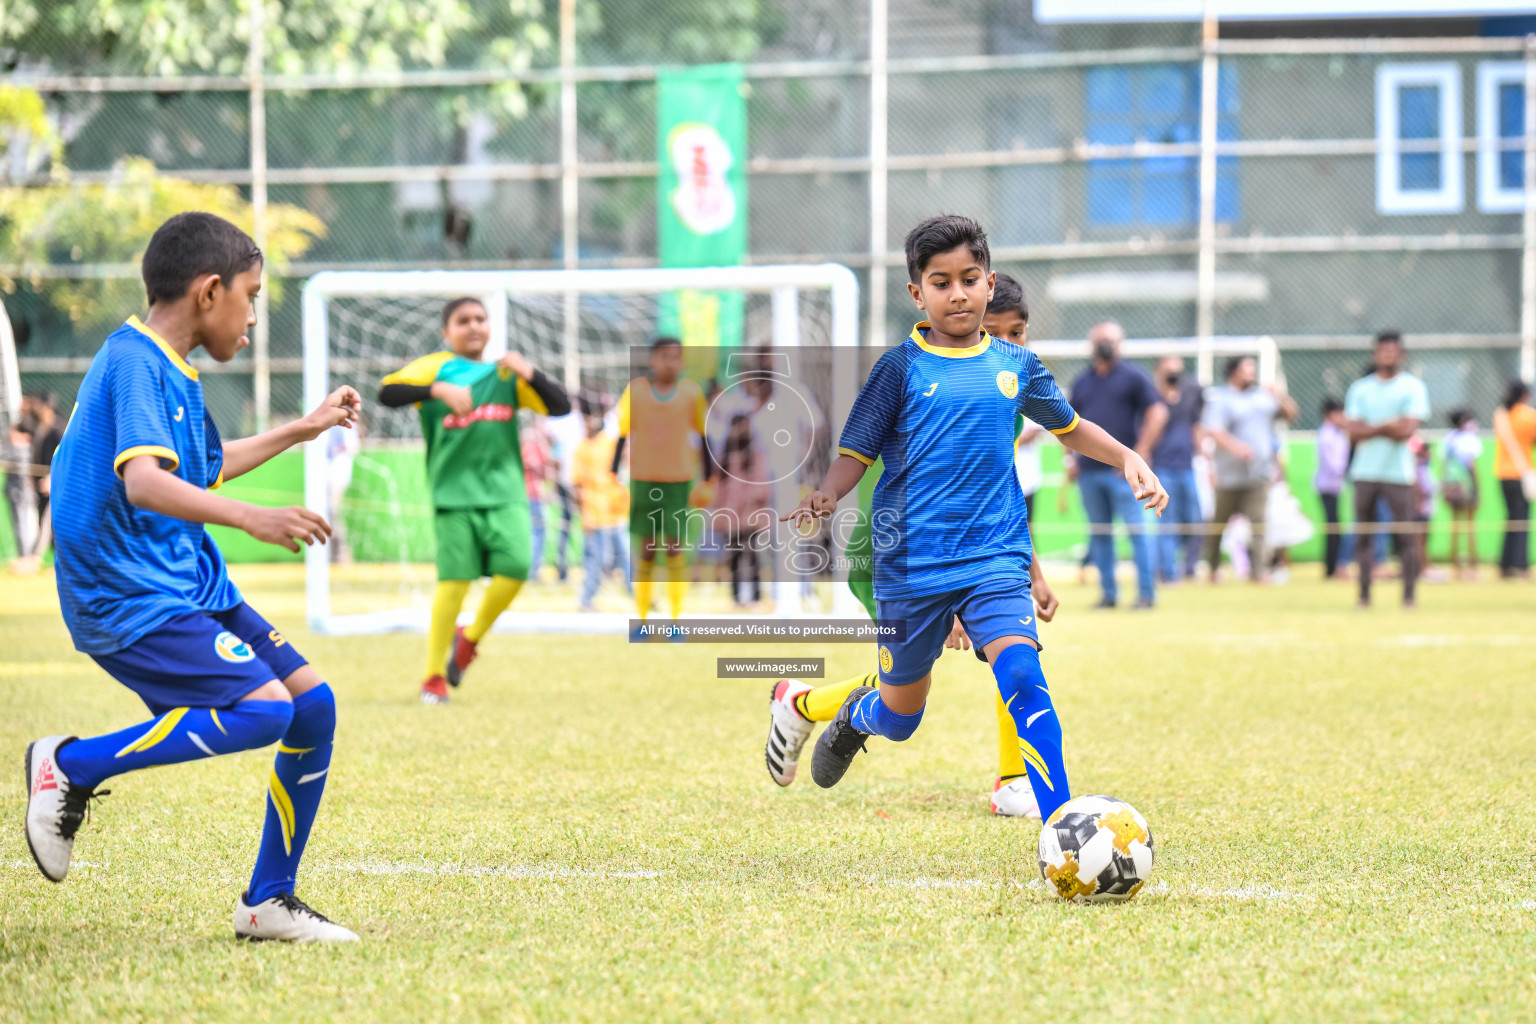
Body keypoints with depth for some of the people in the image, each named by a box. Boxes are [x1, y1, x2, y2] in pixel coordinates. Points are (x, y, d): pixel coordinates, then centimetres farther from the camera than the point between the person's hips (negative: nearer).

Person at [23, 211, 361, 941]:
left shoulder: (172, 372, 16)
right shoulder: (134, 364, -16)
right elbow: (143, 481, -33)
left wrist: (300, 432, 41)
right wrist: (249, 517, -44)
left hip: (189, 582, 10)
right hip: (128, 598, -10)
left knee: (312, 703, 4)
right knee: (262, 708, -23)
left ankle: (268, 902, 14)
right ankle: (70, 766, -10)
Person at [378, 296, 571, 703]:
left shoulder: (506, 374, 14)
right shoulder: (435, 367, 4)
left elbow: (560, 406, 8)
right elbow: (388, 392, -11)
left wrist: (530, 374, -8)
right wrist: (438, 390, -25)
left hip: (504, 490, 3)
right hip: (454, 491, -3)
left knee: (516, 565, -15)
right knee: (454, 579, -9)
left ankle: (471, 637, 12)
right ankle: (434, 676, 5)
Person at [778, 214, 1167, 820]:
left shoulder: (1015, 365, 7)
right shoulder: (901, 368, -2)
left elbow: (1068, 428, 23)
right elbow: (856, 453, -3)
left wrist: (1128, 459, 8)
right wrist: (822, 499, -22)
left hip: (995, 554, 1)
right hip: (911, 562, -1)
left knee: (1021, 675, -22)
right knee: (900, 717, 11)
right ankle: (854, 717, 49)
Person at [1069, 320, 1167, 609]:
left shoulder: (1133, 376, 1)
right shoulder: (1082, 382, 17)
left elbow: (1158, 413, -5)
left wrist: (1140, 453, -11)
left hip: (1121, 469, -5)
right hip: (1088, 471, 5)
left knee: (1135, 529, -8)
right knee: (1099, 533, 7)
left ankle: (1146, 592, -5)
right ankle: (1108, 592, 12)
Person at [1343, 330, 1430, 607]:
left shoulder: (1413, 387, 2)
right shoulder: (1360, 389, 12)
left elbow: (1407, 430, -9)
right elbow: (1354, 431, 1)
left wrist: (1370, 428, -4)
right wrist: (1388, 426, -11)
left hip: (1398, 472, -3)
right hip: (1365, 472, 3)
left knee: (1405, 534, -7)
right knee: (1364, 534, 2)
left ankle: (1409, 594, -3)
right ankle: (1364, 593, 5)